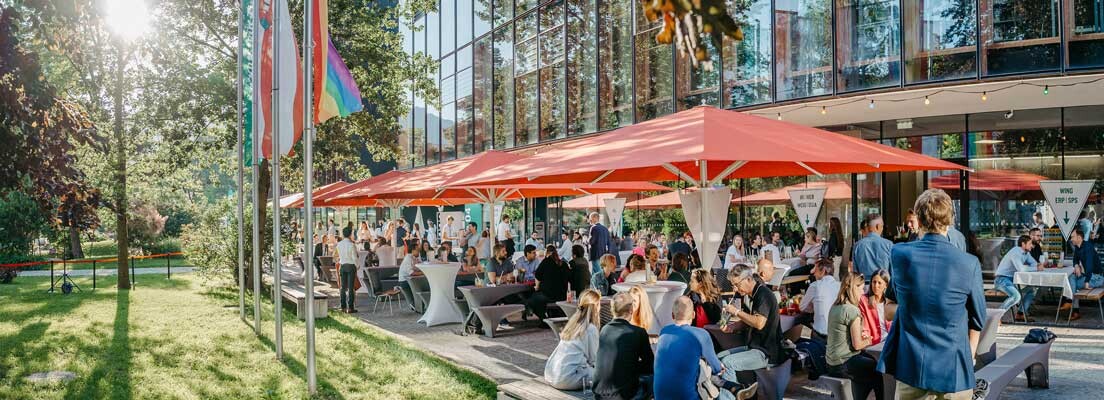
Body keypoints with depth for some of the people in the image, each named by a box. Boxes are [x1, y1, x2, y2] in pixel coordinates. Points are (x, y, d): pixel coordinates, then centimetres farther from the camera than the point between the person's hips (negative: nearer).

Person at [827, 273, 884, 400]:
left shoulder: (835, 307, 5)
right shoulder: (852, 310, -20)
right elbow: (857, 345, -16)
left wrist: (860, 334, 7)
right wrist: (869, 340, 1)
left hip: (832, 361, 8)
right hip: (843, 364, -8)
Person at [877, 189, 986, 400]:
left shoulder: (898, 254, -8)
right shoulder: (969, 264, -11)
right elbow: (977, 320, 1)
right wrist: (969, 358, 14)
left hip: (911, 367, 1)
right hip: (953, 370, -1)